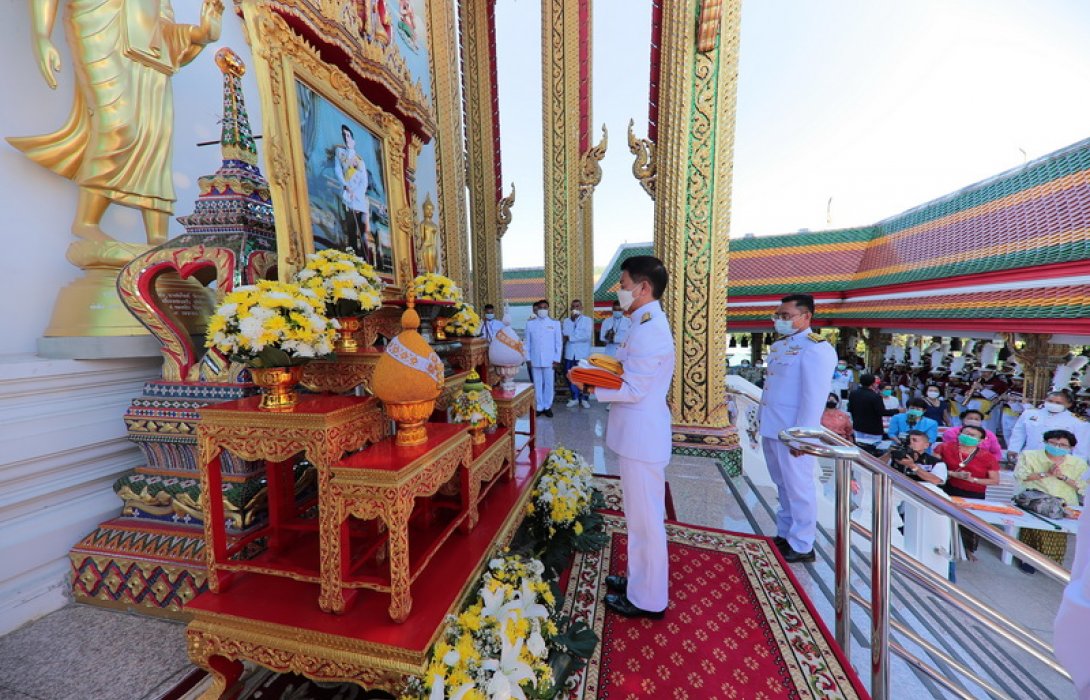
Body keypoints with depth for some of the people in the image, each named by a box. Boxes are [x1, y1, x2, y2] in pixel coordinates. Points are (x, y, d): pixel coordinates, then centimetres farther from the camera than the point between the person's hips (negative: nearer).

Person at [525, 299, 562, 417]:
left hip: (550, 360, -1)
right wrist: (528, 358, 2)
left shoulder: (555, 324, 3)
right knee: (537, 384, 6)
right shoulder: (530, 324, 6)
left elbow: (559, 343, 2)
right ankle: (539, 407, 17)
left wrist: (557, 359, -3)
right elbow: (527, 343, 7)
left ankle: (547, 406, 17)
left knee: (549, 384, 3)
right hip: (535, 360, 1)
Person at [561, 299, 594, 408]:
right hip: (569, 354, 3)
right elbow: (563, 335, 1)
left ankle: (584, 398, 18)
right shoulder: (566, 321, 12)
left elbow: (587, 336, -13)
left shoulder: (588, 320, 1)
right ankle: (575, 398, 21)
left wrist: (570, 337, -11)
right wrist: (572, 320, -6)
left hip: (583, 354, -3)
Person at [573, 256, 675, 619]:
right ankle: (640, 579, 42)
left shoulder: (648, 330, -20)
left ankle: (648, 599, 28)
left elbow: (632, 390, -22)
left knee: (645, 518, 7)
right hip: (639, 434, 10)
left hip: (642, 436, -10)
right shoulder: (649, 324, 13)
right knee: (641, 515, 23)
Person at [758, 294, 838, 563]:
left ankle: (801, 546, 22)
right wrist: (761, 420, 15)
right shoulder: (779, 345, 12)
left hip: (792, 432, -8)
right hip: (771, 428, 8)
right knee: (782, 486, 20)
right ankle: (784, 534, 35)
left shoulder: (815, 348, -13)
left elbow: (814, 397, -18)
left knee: (798, 489, 7)